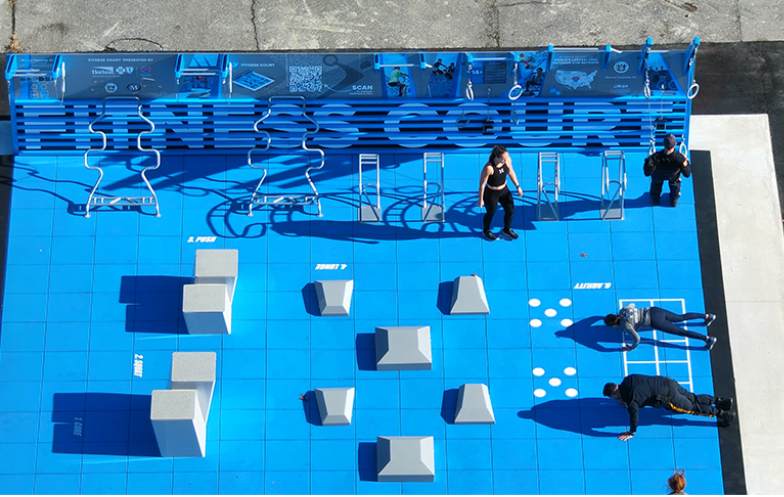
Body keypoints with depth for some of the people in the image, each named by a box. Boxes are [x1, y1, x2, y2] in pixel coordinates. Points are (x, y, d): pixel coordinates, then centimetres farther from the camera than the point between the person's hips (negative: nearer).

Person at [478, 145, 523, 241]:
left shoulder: (507, 160, -18)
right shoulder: (489, 168, -35)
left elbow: (511, 172, 3)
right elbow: (482, 184, -23)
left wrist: (517, 186, 7)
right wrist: (481, 200, -14)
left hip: (504, 190, 5)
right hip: (491, 193, -5)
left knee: (510, 211, 16)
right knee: (491, 213, 19)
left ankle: (507, 229, 48)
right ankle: (486, 231, 51)